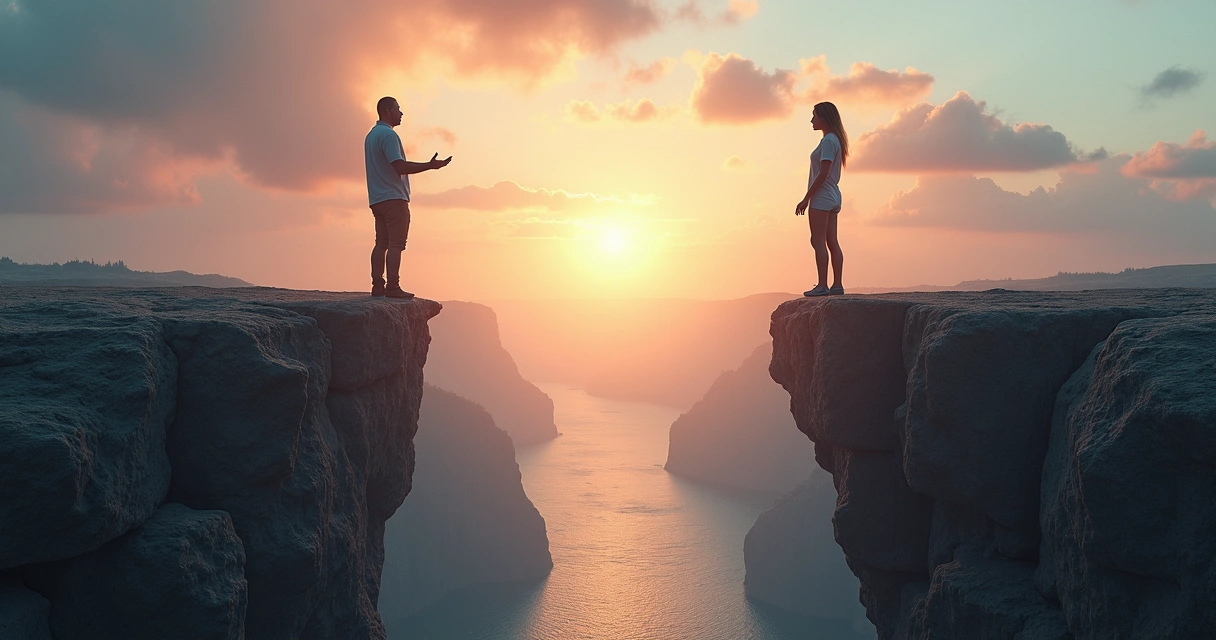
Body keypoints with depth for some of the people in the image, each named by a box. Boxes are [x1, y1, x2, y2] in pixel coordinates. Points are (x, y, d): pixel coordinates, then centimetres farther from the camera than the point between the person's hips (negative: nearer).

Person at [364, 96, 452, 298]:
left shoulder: (371, 135, 19)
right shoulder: (388, 134, -12)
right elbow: (400, 166, -20)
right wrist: (430, 166, -18)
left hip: (377, 198, 10)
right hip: (394, 197, -10)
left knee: (381, 243, 8)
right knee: (396, 244, -9)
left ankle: (377, 285, 5)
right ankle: (393, 286, -12)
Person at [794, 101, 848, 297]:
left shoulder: (828, 141, -13)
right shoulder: (835, 140, 16)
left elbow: (823, 174, -19)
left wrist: (806, 199, -17)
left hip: (821, 197, -10)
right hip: (833, 197, 10)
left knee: (818, 241, -8)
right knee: (832, 242, 7)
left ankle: (822, 285, -10)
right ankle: (837, 285, 7)